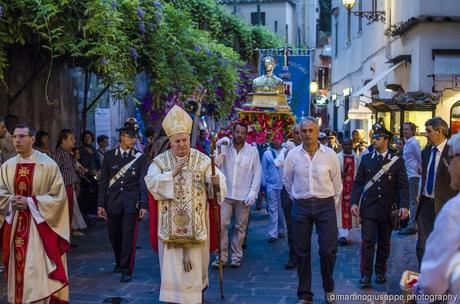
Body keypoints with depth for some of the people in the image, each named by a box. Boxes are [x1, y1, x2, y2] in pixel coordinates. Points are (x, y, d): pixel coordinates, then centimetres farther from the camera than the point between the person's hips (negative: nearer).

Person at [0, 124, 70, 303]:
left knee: (38, 271, -8)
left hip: (40, 224, -4)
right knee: (18, 269, 10)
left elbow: (58, 195, -8)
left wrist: (31, 202, -16)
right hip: (15, 225, 4)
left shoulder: (47, 164, -8)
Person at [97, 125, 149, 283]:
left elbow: (143, 182, -2)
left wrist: (144, 205, -8)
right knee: (114, 234, 11)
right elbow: (103, 181, 5)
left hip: (131, 203, -2)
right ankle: (119, 262, 35)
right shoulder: (109, 155, 4)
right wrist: (101, 204, 1)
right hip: (113, 202, 2)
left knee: (129, 236, -3)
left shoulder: (140, 157, 0)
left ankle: (126, 269, 6)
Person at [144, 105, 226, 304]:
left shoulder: (202, 159, 0)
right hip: (170, 222, 0)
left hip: (196, 221, 0)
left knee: (197, 259, 11)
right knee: (172, 261, 4)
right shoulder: (160, 161, 1)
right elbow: (151, 182, -12)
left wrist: (217, 181, -29)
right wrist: (172, 173, -20)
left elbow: (219, 180, -7)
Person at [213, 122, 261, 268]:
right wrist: (221, 150, -20)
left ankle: (236, 255, 19)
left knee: (240, 227, 7)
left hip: (244, 196, 0)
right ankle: (221, 255, 5)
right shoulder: (224, 148, 2)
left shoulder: (253, 151, 0)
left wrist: (253, 193, -6)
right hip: (225, 194, 0)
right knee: (221, 225, -5)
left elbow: (257, 174, 1)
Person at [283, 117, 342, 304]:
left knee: (328, 250, -3)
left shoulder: (329, 154, -3)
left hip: (325, 205, -1)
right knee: (302, 252, 6)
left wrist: (332, 203, 11)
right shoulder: (293, 155, -1)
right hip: (301, 206, 1)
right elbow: (287, 181, 12)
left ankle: (328, 288, 23)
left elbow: (337, 182, 7)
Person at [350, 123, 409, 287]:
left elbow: (403, 185, -4)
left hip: (387, 210, 0)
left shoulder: (397, 161, 0)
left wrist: (404, 205, -16)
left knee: (384, 243, 11)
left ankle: (380, 272, 25)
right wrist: (354, 202, -7)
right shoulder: (366, 159, 4)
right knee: (367, 241, -5)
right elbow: (358, 182, 4)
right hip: (368, 208, 0)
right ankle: (366, 275, -1)